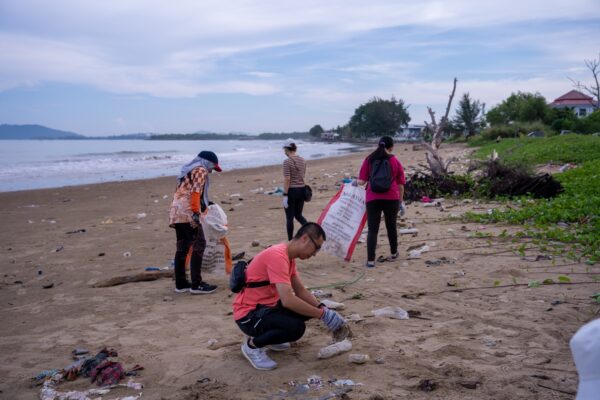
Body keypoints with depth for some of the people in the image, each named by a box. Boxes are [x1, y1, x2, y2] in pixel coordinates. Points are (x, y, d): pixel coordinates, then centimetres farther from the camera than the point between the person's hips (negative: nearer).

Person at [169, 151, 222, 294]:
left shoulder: (188, 170, 26)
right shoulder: (200, 170, -1)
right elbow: (195, 192, -14)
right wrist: (196, 213, -19)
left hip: (176, 212, 9)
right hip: (187, 212, -9)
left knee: (182, 247, 11)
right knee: (199, 244, -7)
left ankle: (180, 283, 14)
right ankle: (196, 284, -8)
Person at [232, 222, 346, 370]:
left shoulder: (289, 256, 7)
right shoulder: (278, 256, -26)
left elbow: (301, 290, 11)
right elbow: (288, 300, -33)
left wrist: (323, 309, -4)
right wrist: (323, 314, -26)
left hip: (267, 306, 10)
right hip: (249, 315, -10)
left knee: (311, 307, 5)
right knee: (296, 328, -30)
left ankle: (266, 335, 16)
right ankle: (252, 345, -5)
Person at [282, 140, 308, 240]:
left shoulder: (287, 161, -14)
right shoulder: (303, 160, 6)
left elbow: (287, 179, -18)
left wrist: (285, 195, -16)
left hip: (291, 191, -6)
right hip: (301, 190, 6)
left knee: (289, 218, 6)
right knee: (298, 215, 19)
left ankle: (290, 242, 12)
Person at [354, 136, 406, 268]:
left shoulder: (369, 160, 5)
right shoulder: (395, 161, 6)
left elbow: (362, 181, -1)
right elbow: (400, 184, 7)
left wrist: (355, 182, 20)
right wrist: (401, 201, 15)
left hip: (373, 199, -1)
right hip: (391, 198, 1)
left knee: (372, 229, -1)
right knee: (391, 226, 19)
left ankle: (370, 260, -9)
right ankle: (394, 253, 37)